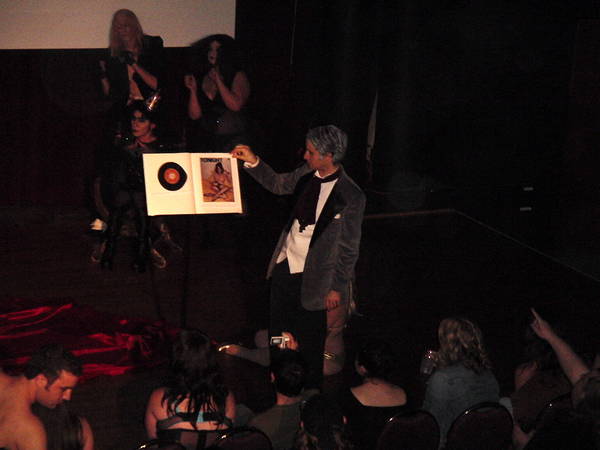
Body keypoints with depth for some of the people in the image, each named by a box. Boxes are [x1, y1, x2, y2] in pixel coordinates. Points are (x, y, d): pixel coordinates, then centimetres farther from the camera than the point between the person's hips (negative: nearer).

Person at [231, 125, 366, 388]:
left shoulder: (351, 197, -22)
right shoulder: (308, 173, -4)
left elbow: (349, 248, -14)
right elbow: (278, 184, 18)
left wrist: (337, 287, -9)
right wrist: (253, 162, 4)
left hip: (311, 279, -7)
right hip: (283, 267, 7)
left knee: (309, 344, 10)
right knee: (277, 335, 20)